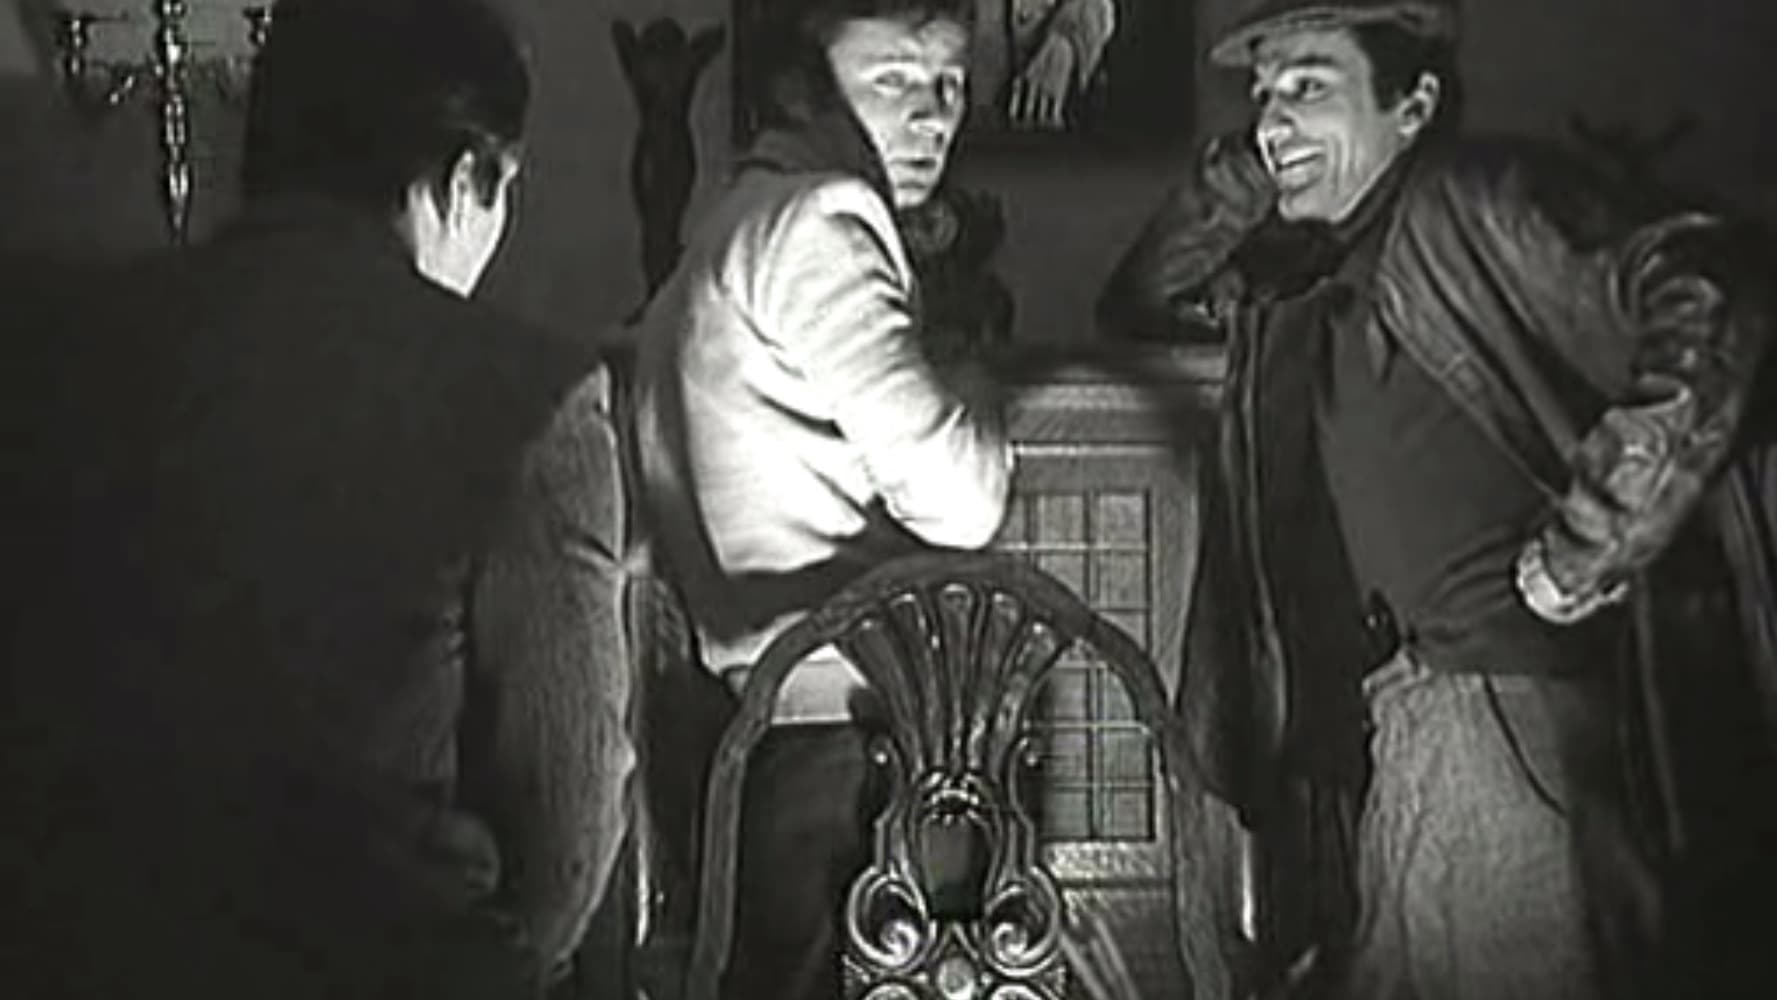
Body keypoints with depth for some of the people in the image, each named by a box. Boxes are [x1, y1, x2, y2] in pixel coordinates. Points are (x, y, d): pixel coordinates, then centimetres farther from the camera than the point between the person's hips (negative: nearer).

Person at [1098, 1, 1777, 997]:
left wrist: (1582, 550, -18)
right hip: (1359, 731, 8)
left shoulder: (1473, 201, -5)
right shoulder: (1291, 270, 18)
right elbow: (1138, 306, 29)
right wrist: (1242, 172, 13)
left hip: (1500, 700, -7)